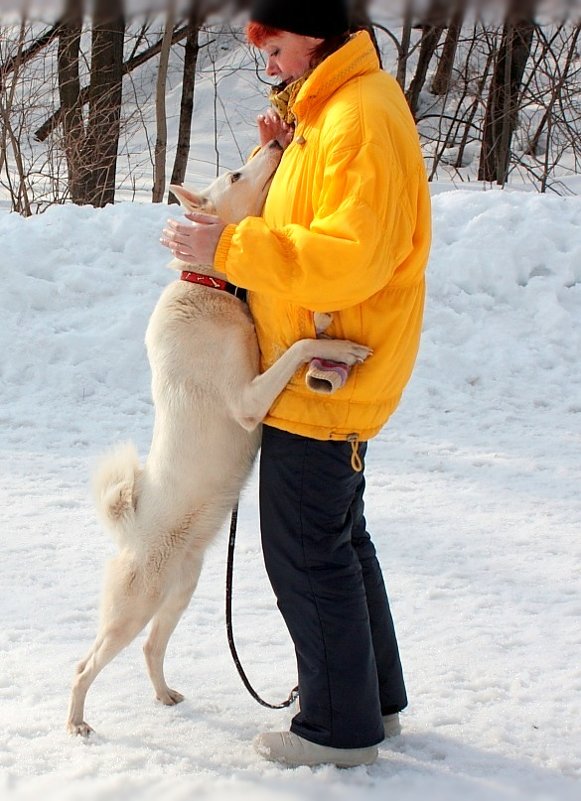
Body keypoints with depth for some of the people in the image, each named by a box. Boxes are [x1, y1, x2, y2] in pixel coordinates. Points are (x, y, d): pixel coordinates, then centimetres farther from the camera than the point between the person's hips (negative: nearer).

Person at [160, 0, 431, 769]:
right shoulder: (327, 113, 14)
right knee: (341, 539, 19)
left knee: (306, 552, -2)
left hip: (321, 387, -11)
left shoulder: (361, 118, -19)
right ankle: (375, 698, 31)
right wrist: (281, 155, 6)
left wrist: (229, 246, -27)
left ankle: (341, 727, 10)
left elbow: (350, 257, -28)